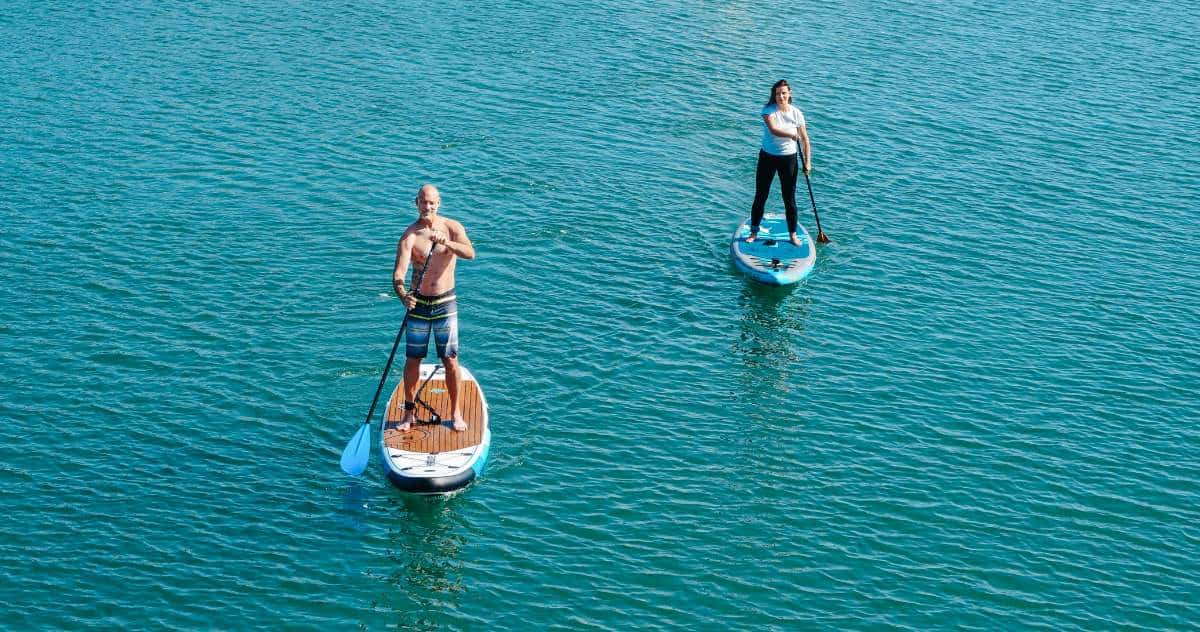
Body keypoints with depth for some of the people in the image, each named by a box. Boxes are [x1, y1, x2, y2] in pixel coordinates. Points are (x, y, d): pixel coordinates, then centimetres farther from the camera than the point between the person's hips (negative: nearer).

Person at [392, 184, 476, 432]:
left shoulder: (452, 227, -4)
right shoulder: (409, 236, -8)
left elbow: (470, 253, -21)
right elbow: (398, 274, -19)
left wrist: (447, 242, -39)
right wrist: (403, 295, -39)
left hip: (445, 303, 0)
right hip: (418, 304, 0)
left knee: (450, 360, 2)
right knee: (412, 360, 6)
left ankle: (456, 412, 14)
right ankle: (409, 411, 20)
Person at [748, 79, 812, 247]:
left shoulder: (796, 113, -4)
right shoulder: (769, 110, -11)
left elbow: (805, 139, 1)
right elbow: (773, 129, -29)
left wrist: (808, 162, -4)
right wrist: (792, 135, -39)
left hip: (789, 159, 1)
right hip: (767, 158, -1)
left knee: (789, 199, 5)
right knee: (760, 197, 5)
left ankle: (793, 235, 19)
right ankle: (753, 232, 18)